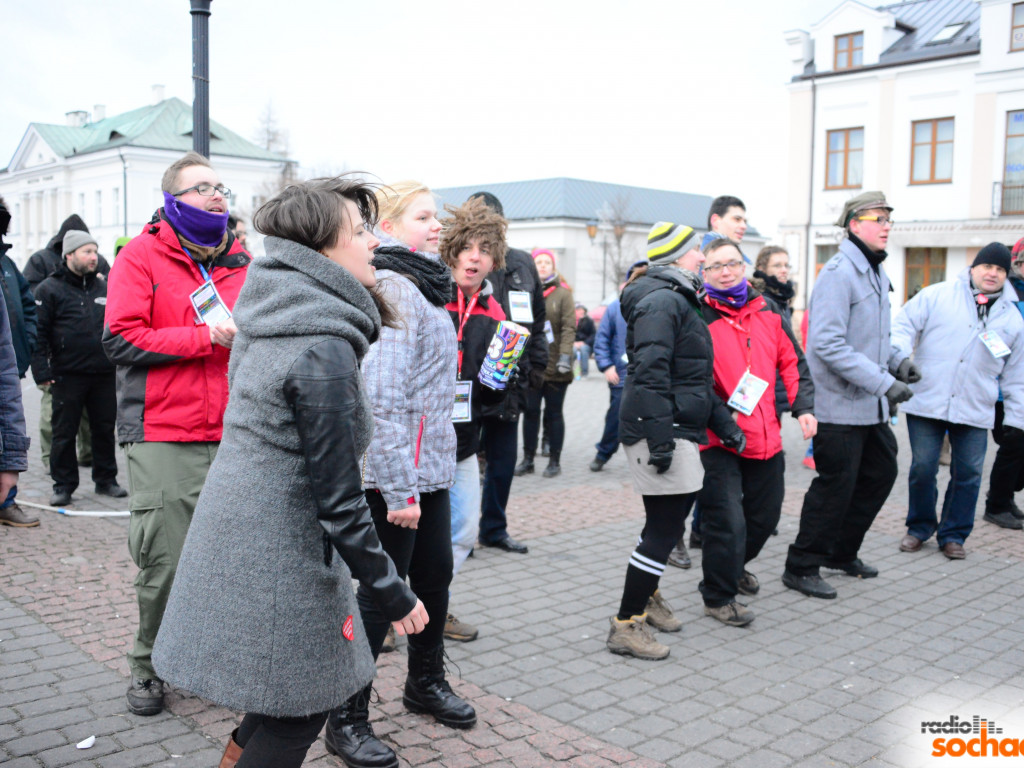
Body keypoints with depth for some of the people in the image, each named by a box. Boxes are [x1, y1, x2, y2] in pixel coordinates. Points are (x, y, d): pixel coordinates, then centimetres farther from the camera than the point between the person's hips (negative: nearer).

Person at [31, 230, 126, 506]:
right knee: (64, 433, 4)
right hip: (67, 375, -4)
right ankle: (63, 485, 14)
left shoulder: (103, 286, 12)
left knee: (105, 429, 10)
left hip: (104, 374, 4)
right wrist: (41, 372, -11)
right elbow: (39, 333, -5)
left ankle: (106, 479, 22)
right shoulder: (50, 289, -2)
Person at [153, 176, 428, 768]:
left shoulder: (270, 326, 6)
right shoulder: (323, 350, -23)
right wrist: (394, 595, -13)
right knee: (296, 717, 8)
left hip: (238, 536, 9)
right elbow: (339, 500, -22)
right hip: (279, 557, -9)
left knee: (283, 705, 23)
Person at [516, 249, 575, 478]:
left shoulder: (562, 293, 0)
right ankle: (527, 459, 17)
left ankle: (555, 461, 15)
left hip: (555, 365, -2)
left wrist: (565, 356, -18)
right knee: (530, 412, 6)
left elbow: (569, 327, -7)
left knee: (554, 413, 6)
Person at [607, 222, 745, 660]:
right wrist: (661, 438, -27)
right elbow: (650, 373, -24)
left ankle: (647, 596, 38)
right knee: (664, 530, -7)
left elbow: (695, 377, 25)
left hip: (677, 432, 11)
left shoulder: (678, 300, 21)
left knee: (667, 521, 20)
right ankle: (626, 625, 0)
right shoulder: (662, 301, -14)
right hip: (661, 431, -11)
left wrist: (724, 423, 23)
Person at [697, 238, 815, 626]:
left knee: (764, 517, 19)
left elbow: (792, 363, 16)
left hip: (767, 438, 6)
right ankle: (718, 597, 13)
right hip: (719, 442, -6)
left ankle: (733, 567, 45)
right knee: (727, 521, -7)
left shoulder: (769, 312, 9)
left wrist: (803, 407, 5)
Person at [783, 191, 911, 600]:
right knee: (836, 486, -3)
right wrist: (883, 382, -26)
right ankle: (801, 568, 11)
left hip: (871, 404, 10)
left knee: (881, 473, 17)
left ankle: (842, 553, 32)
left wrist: (895, 360, 7)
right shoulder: (839, 273, -17)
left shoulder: (876, 271, 14)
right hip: (840, 404, -10)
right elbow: (828, 344, -26)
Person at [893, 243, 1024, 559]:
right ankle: (919, 527, 22)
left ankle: (953, 534, 21)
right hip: (926, 402, -2)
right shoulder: (936, 295, 3)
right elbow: (904, 325, 0)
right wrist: (901, 358, -18)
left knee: (968, 473, 4)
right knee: (922, 469, 2)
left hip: (975, 411, 3)